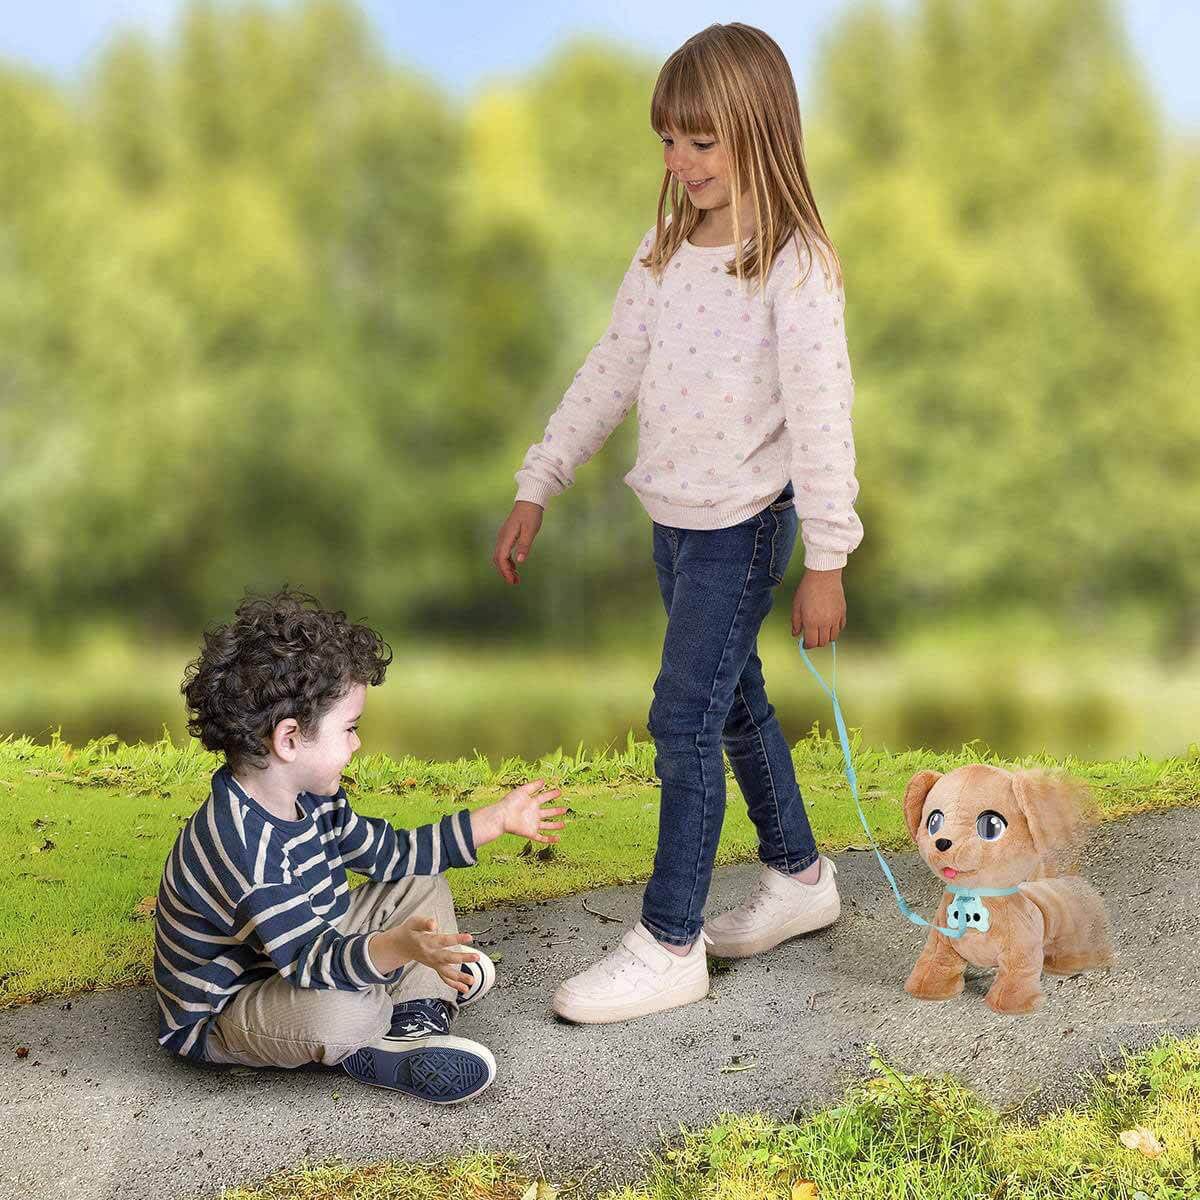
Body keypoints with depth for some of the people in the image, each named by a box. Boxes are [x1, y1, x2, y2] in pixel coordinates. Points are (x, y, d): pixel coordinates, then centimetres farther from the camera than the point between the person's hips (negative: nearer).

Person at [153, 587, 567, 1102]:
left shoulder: (309, 798, -3)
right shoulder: (245, 848, -35)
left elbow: (390, 852, 9)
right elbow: (311, 959, -39)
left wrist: (496, 819, 10)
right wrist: (397, 947, -55)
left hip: (299, 951, 10)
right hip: (220, 1017, -10)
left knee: (421, 886, 11)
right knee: (348, 1010, -40)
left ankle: (415, 1020, 0)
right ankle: (369, 1051, -7)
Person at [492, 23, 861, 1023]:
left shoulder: (795, 266, -17)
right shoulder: (666, 252, 5)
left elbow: (821, 412, -17)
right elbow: (610, 374, 10)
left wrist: (827, 560, -16)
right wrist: (537, 489, 9)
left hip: (746, 524, -7)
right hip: (675, 518, 8)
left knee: (685, 721, -6)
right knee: (734, 703, 18)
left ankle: (670, 946, 4)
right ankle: (799, 877, 36)